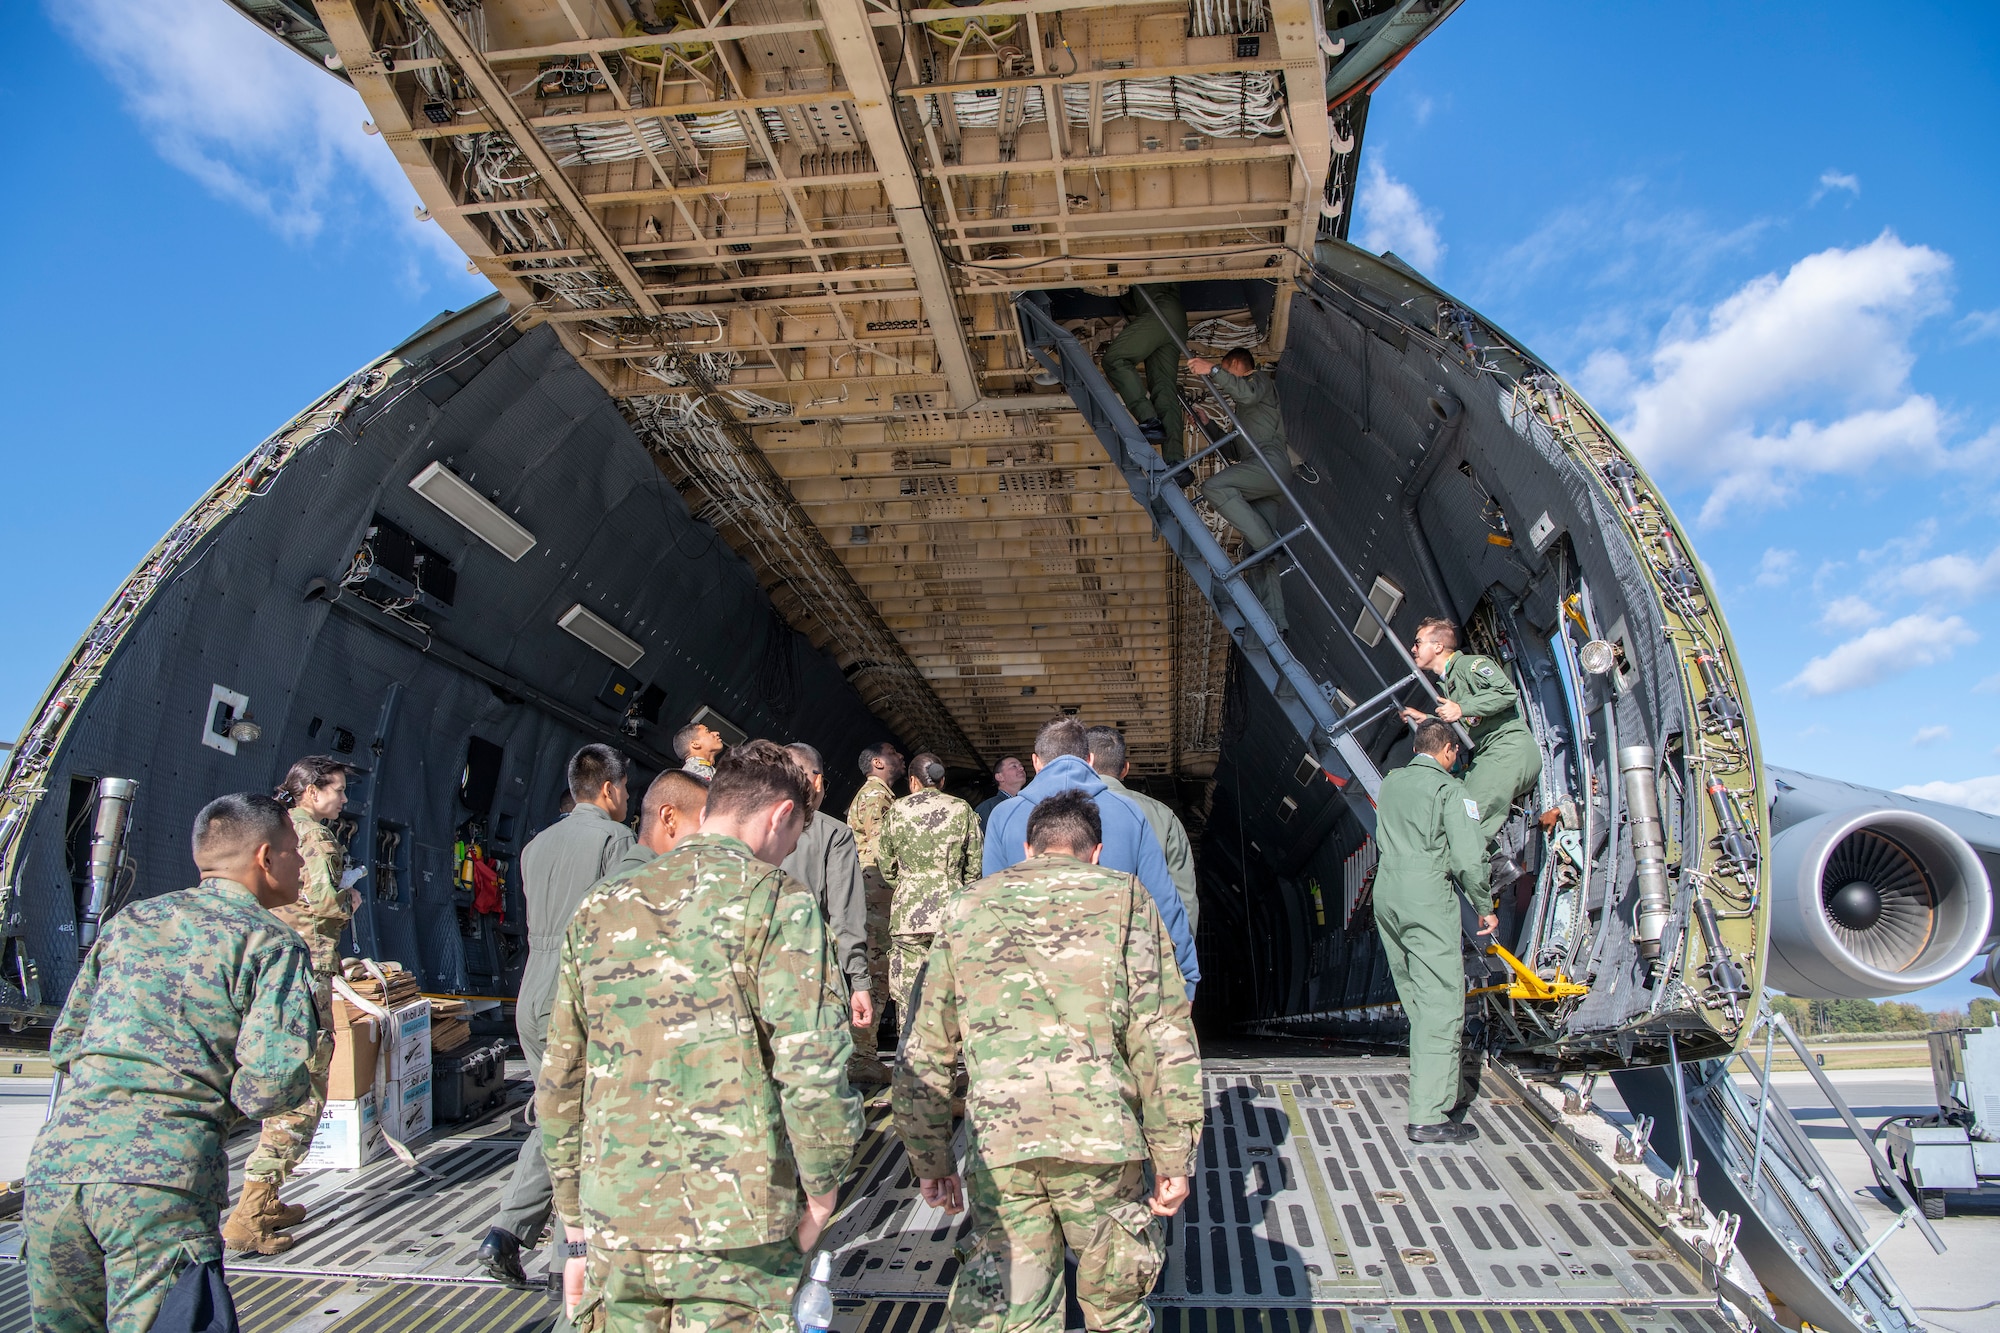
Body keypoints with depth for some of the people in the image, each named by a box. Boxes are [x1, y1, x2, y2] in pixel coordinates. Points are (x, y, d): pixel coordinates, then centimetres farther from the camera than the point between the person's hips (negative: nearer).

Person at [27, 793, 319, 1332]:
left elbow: (65, 1044, 24)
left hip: (56, 1161, 7)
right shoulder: (274, 943, -2)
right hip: (163, 1177, -6)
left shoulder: (129, 920, 18)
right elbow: (274, 1080, -11)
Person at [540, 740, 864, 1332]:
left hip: (615, 1226, 5)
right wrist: (820, 1198, -3)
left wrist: (579, 1233, 20)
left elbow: (560, 1085, 13)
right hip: (734, 1234, -5)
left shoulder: (600, 910, 9)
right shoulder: (775, 899, -9)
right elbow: (813, 1070, -18)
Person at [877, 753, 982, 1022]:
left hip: (907, 910, 0)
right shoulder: (962, 810, 5)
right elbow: (975, 865, 6)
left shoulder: (896, 811, 5)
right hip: (952, 907, 0)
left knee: (908, 993, 4)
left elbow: (886, 867, 10)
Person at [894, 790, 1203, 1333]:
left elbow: (925, 1051, 14)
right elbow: (1163, 1035, -1)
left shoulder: (969, 906, 15)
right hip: (1101, 1141, -1)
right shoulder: (1123, 897, 8)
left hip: (996, 1149, 2)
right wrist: (1174, 1157, 3)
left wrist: (930, 1161, 21)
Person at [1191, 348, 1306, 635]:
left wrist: (1213, 370, -20)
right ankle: (1273, 623, -14)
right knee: (1255, 554, -4)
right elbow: (1233, 450, 42)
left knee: (1214, 487, -29)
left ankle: (1267, 543, -30)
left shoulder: (1261, 379, 12)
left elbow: (1248, 393, -15)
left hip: (1271, 460, -9)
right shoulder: (1244, 407, 38)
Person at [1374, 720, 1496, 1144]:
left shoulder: (1390, 783, 14)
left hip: (1385, 891, 7)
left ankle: (1452, 1090, 29)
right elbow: (1469, 858, -9)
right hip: (1428, 895, -7)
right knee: (1442, 1003, -5)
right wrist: (1485, 908, 1)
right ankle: (1430, 1116, -8)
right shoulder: (1449, 789, -5)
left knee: (1418, 1001, 16)